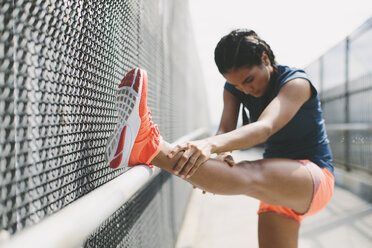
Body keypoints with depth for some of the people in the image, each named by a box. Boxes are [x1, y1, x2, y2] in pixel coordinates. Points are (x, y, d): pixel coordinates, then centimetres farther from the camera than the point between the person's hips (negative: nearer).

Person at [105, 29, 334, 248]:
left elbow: (264, 128, -35)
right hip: (279, 189, 7)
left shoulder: (296, 82, -18)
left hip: (316, 178, -7)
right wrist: (219, 156, -36)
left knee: (249, 176, -36)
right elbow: (225, 131, -11)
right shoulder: (234, 87, 3)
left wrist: (209, 144, -52)